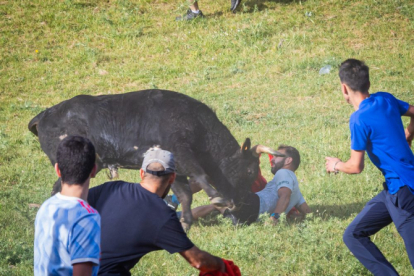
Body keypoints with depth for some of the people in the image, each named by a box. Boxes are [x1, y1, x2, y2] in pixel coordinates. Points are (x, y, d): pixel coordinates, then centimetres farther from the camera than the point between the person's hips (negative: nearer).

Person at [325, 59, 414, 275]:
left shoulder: (359, 119, -17)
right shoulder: (386, 99, 4)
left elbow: (356, 167, -13)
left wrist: (337, 165, 8)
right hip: (394, 190, 9)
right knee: (353, 236, 14)